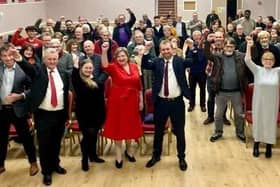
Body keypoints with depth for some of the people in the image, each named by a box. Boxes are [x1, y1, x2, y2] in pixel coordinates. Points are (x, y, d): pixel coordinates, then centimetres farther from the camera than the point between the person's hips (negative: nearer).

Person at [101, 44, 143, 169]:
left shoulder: (134, 67, 3)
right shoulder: (113, 67, -8)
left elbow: (139, 85, 7)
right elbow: (105, 66, -31)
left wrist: (141, 100, 7)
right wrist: (104, 51, -45)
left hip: (131, 101, 3)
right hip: (117, 101, -3)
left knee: (130, 125, 15)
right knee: (118, 125, 6)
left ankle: (129, 149, 35)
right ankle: (118, 154, 18)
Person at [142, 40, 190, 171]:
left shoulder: (179, 61, 2)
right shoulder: (157, 62, 2)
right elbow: (144, 65, -13)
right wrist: (146, 51, -25)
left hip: (177, 102, -1)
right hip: (161, 102, 1)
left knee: (179, 131, 10)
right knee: (158, 130, 15)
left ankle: (181, 157, 25)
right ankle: (156, 155, 32)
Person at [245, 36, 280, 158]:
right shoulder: (257, 70, -3)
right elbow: (247, 60, -15)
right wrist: (249, 46, -26)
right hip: (259, 103, -1)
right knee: (258, 122, 11)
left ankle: (268, 147, 25)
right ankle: (256, 146, 27)